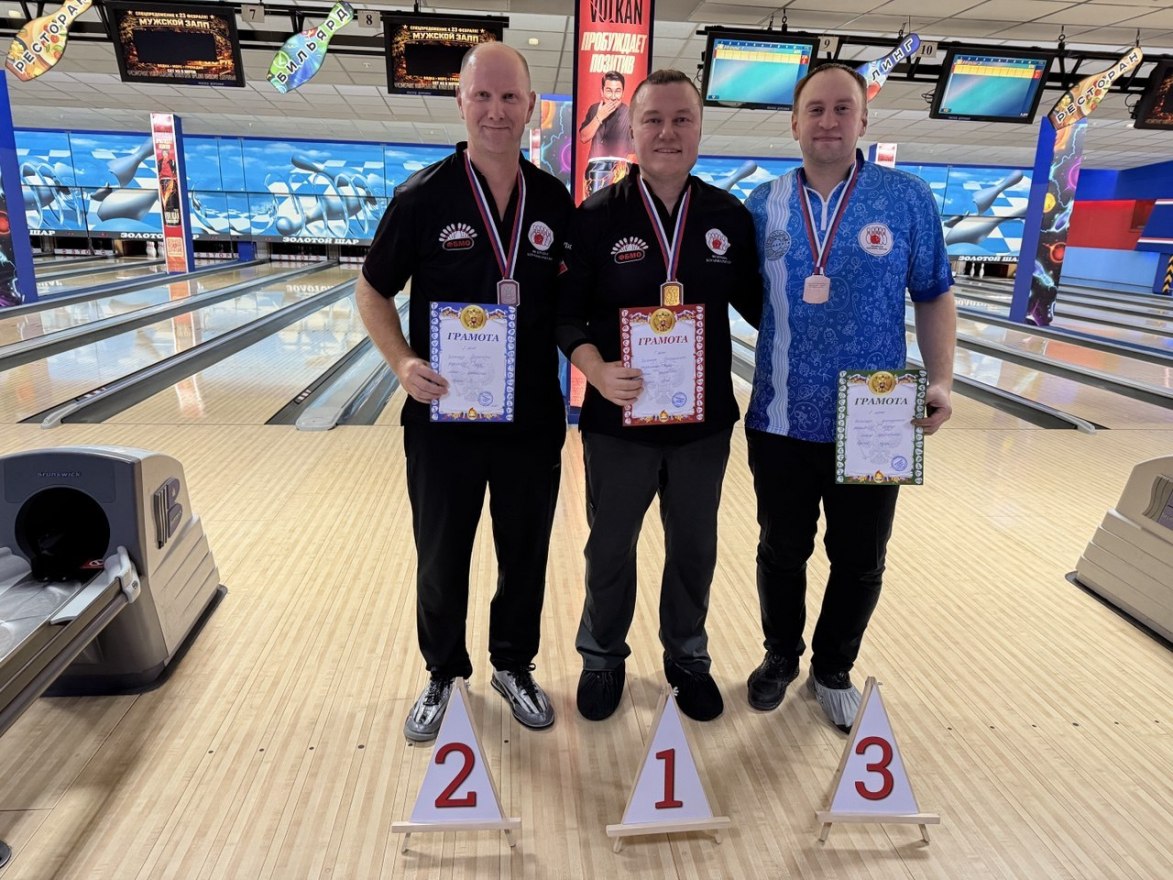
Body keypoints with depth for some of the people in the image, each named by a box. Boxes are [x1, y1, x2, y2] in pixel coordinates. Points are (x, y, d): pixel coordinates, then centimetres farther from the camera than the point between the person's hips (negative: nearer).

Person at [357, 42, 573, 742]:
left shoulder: (555, 201, 2)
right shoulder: (423, 198, -7)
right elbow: (373, 292, 0)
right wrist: (403, 362, -16)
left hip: (533, 420, 2)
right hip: (444, 418, -2)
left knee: (526, 553, 15)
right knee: (441, 558, 13)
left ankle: (514, 665, 38)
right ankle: (444, 674, 37)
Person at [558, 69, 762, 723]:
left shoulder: (731, 218, 1)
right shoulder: (597, 217, -6)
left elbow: (757, 304, 8)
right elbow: (567, 315, -6)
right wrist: (597, 370, -23)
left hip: (706, 421, 2)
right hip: (618, 419, -2)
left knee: (695, 547, 17)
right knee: (610, 547, 14)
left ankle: (688, 657, 40)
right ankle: (603, 657, 38)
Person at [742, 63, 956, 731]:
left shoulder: (908, 198, -3)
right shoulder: (762, 205, 0)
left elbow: (935, 297, 1)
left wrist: (942, 382, -10)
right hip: (781, 423, 1)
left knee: (860, 562, 13)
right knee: (783, 553, 16)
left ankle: (834, 671, 36)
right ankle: (781, 657, 39)